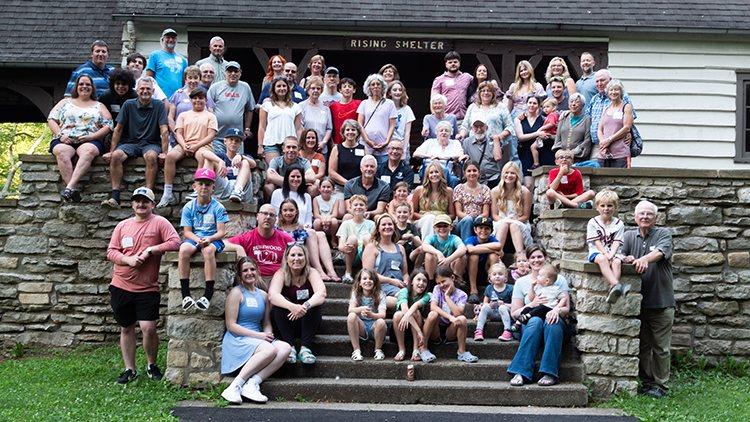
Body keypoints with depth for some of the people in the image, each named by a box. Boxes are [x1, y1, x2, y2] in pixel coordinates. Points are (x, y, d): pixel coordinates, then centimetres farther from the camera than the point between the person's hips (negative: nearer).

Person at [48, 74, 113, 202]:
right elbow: (51, 119, 16)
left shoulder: (99, 106, 22)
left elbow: (108, 126, 9)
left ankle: (70, 187, -50)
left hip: (89, 141, -1)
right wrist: (60, 135, -4)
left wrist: (91, 136, -7)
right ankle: (75, 190, -45)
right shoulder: (65, 102, 26)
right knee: (61, 152, -36)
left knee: (88, 150, -39)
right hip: (64, 141, 1)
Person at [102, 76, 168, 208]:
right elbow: (118, 129, 6)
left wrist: (164, 153, -16)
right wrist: (111, 151, 0)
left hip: (151, 144, -2)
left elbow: (164, 131, -6)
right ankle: (115, 196, -31)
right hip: (130, 143, 2)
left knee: (151, 156, -36)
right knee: (116, 156, -28)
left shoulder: (159, 106, 1)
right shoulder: (128, 105, 5)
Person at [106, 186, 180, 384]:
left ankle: (152, 364, 13)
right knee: (126, 328, 11)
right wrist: (128, 259, -12)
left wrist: (151, 250, -18)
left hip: (147, 288, -4)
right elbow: (111, 251, 6)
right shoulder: (122, 225, 10)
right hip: (121, 286, 4)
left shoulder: (159, 223, -1)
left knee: (148, 328, -10)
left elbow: (175, 242, -11)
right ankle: (130, 369, 22)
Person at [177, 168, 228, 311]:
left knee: (208, 250, -37)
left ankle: (207, 295, -35)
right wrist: (198, 239, -18)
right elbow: (187, 231, 2)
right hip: (194, 238, 2)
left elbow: (221, 231, -4)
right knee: (184, 249, -32)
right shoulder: (189, 207, 7)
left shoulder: (218, 207, 1)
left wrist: (209, 239, -24)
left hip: (213, 239, -2)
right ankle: (185, 295, -30)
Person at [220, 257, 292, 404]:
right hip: (237, 340, -6)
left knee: (285, 348, -23)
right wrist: (258, 335, -14)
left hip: (258, 339, 6)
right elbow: (231, 325, -8)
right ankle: (235, 386, -30)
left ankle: (252, 383, -30)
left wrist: (268, 334, -6)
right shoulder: (236, 293, -2)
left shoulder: (263, 295, 17)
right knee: (269, 349, -34)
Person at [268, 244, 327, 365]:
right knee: (278, 305, -26)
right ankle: (289, 347, -25)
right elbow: (272, 295, -27)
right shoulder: (281, 274, -7)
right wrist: (292, 307, -47)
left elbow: (321, 294, -25)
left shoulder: (311, 273, -6)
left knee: (313, 305, -26)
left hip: (308, 322, 0)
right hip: (286, 325, 0)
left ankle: (305, 348, -26)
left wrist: (305, 306, -46)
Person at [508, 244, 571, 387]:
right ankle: (521, 372, -44)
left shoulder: (558, 279, 13)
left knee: (553, 322, -36)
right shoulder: (521, 282, 13)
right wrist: (532, 305, -11)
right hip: (529, 324, 0)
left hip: (554, 322, 0)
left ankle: (550, 373, -41)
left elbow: (566, 308, 4)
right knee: (536, 321, -36)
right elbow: (514, 313, 7)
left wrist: (557, 310, -20)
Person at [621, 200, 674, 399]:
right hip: (638, 301, 3)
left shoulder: (664, 234, 0)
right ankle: (645, 381, 22)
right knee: (642, 345, 11)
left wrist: (644, 259, -40)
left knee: (661, 347, 2)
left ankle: (660, 385, 11)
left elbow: (660, 251, -19)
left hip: (661, 301, -3)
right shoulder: (630, 236, 11)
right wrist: (626, 259, -27)